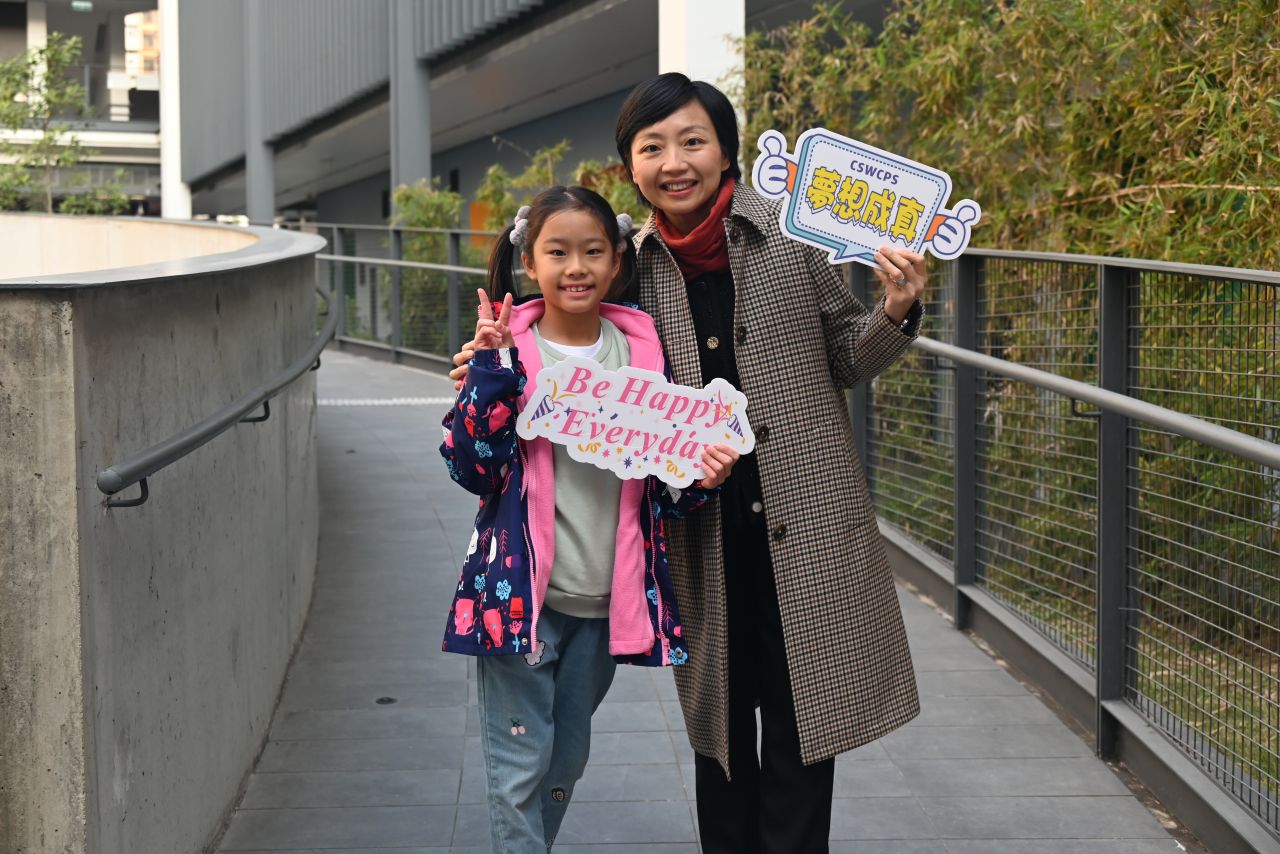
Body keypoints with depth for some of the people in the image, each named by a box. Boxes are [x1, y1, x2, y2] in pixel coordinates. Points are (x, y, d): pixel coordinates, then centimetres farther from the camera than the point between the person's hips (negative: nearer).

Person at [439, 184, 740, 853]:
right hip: (522, 589, -3)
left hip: (608, 597, 4)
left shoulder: (642, 348, 2)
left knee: (567, 760, 18)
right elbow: (472, 467, -15)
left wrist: (701, 478, -12)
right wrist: (492, 367, -22)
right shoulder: (506, 349, -6)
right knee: (521, 765, 2)